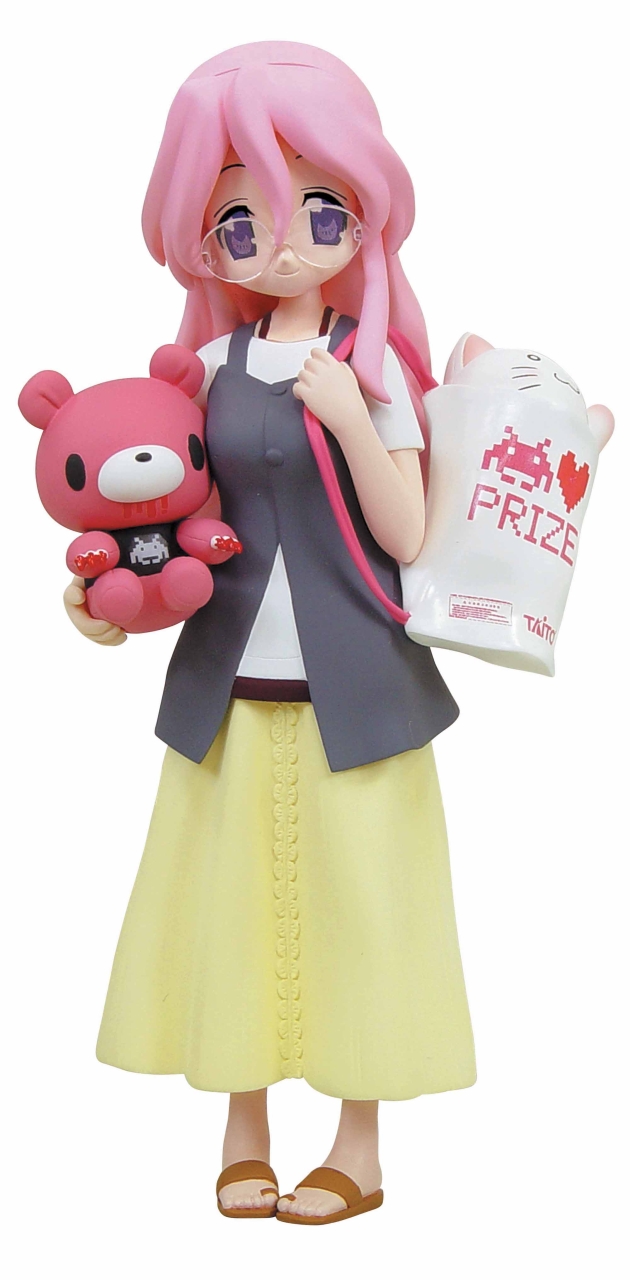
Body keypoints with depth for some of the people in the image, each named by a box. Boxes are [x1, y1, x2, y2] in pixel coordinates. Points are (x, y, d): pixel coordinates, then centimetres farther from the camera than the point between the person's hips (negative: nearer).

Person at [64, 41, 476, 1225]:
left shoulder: (370, 364, -5)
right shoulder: (211, 363, 3)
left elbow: (406, 539, -11)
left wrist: (351, 417, -22)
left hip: (351, 685, -3)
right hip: (231, 685, 3)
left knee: (353, 896, 5)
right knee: (238, 898, 11)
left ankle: (359, 1147, 23)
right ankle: (243, 1132, 29)